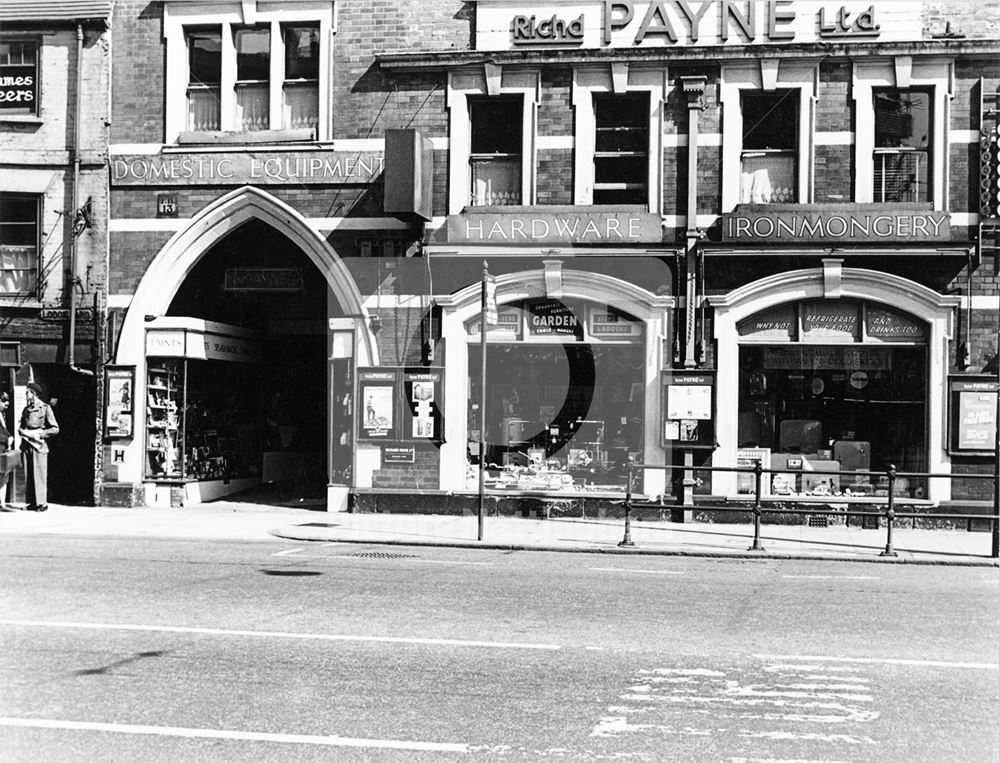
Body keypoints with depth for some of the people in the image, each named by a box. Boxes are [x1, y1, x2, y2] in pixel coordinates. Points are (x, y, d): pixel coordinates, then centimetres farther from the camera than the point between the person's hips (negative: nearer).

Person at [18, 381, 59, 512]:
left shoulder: (45, 408, -3)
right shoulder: (26, 409, 15)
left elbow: (55, 429, -4)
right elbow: (21, 426, 24)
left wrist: (39, 434, -13)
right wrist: (22, 431, 1)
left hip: (38, 446, -6)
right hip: (26, 446, 6)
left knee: (39, 475, -6)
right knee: (28, 475, 4)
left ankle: (42, 503, -2)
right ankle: (32, 502, 9)